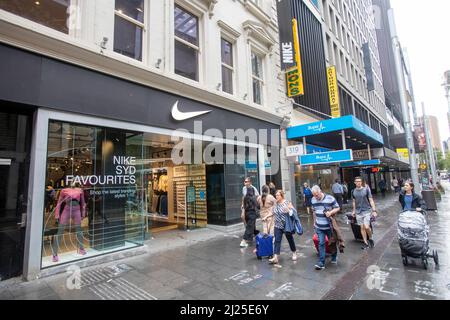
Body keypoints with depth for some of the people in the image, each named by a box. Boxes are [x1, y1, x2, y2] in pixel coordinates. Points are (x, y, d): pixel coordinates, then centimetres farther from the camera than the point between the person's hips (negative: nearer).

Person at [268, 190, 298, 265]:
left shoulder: (287, 203, -13)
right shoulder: (276, 203, 3)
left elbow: (294, 212, -14)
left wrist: (288, 210, -31)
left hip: (286, 226, -4)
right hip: (278, 226, 4)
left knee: (290, 239, 14)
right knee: (277, 241, -5)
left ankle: (294, 253, 39)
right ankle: (275, 258, -8)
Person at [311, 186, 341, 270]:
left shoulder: (330, 198, -15)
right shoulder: (313, 200, 0)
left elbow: (337, 208, -6)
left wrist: (330, 212, -25)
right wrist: (314, 222, 15)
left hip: (329, 226, -2)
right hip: (319, 227, 2)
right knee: (321, 243, -2)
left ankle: (334, 258, 40)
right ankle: (321, 263, 1)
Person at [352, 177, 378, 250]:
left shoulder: (366, 189, -7)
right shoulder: (354, 191, 4)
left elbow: (371, 200, -5)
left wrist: (374, 210, -9)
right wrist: (354, 211, 17)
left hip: (367, 211, -3)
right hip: (358, 212, 3)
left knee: (366, 227, -11)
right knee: (362, 228, 8)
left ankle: (370, 239, 18)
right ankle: (366, 243, 21)